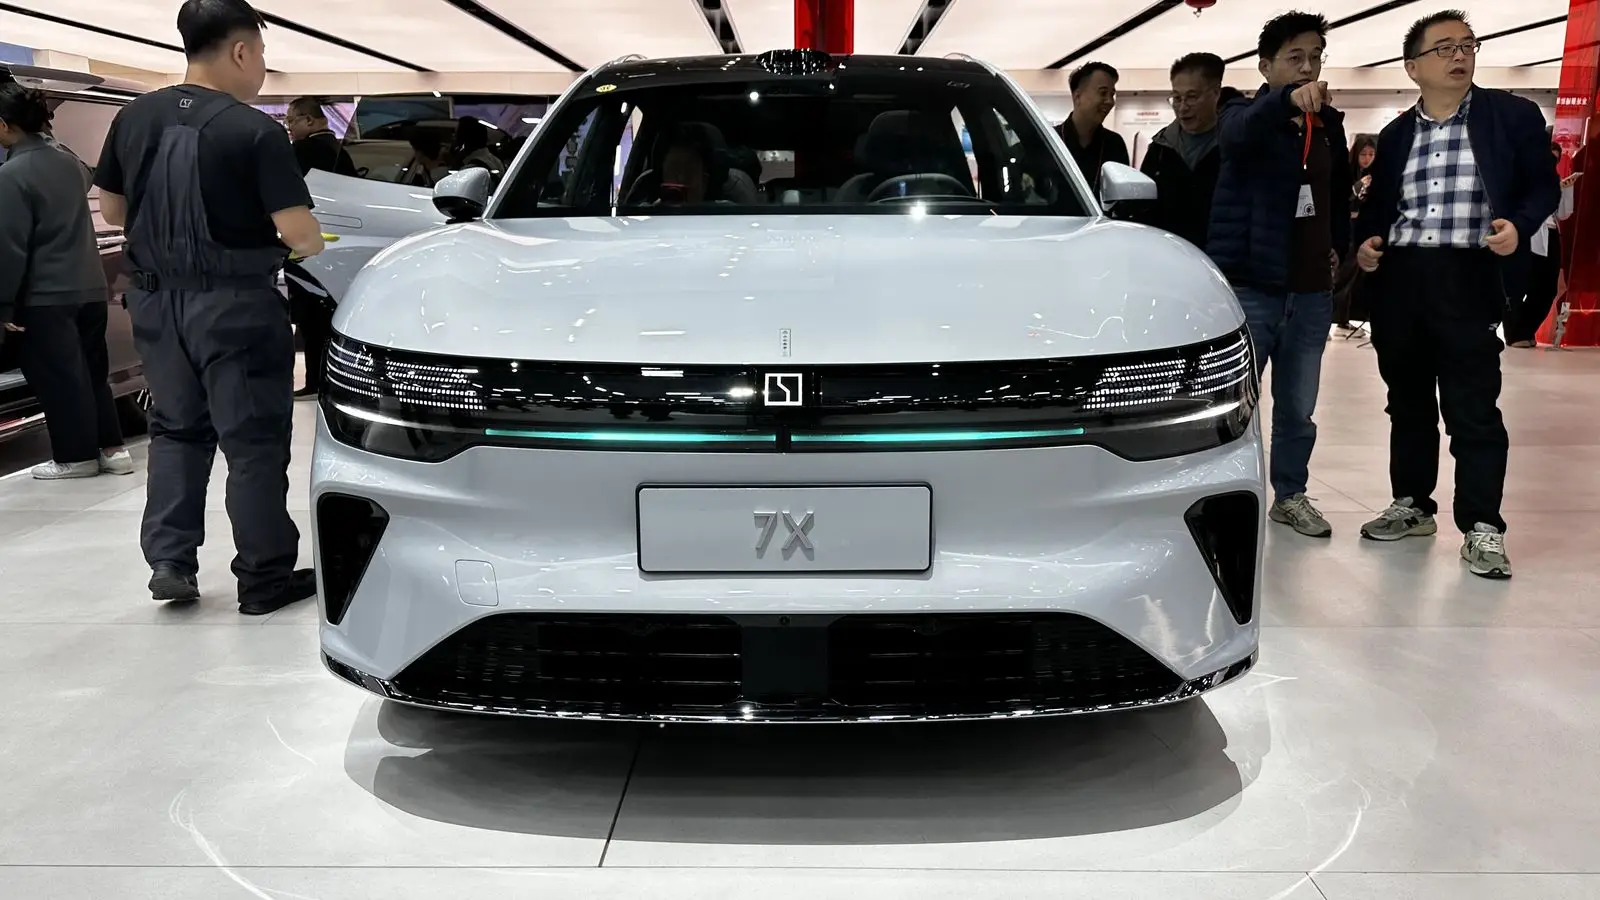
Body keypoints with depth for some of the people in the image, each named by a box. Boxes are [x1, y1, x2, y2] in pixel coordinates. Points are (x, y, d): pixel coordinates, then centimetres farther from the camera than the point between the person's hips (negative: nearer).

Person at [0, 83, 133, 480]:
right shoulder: (69, 162, 6)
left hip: (46, 297, -7)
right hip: (90, 287, 7)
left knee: (58, 378, 3)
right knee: (93, 370, 14)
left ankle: (75, 456, 11)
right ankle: (111, 448, 16)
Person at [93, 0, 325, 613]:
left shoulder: (134, 118, 4)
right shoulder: (255, 131, -14)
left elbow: (111, 209, 12)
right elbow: (298, 233, -18)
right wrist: (311, 242, 5)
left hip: (156, 298, 6)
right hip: (234, 303, -6)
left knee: (176, 427, 20)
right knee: (253, 439, 3)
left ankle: (168, 559, 16)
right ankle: (264, 577, 9)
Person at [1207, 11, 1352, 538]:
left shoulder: (1330, 124, 13)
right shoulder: (1244, 113, -4)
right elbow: (1239, 133, -30)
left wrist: (1339, 246, 14)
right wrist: (1288, 99, -48)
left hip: (1311, 292, 5)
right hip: (1249, 288, -5)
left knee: (1298, 408, 13)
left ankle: (1290, 496, 27)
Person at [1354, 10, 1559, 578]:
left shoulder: (1513, 115, 6)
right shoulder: (1396, 134, 15)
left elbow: (1544, 185, 4)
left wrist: (1520, 225, -15)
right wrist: (1366, 242, -1)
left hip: (1469, 281, -4)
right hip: (1399, 281, 4)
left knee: (1473, 410, -4)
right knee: (1408, 401, 12)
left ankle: (1482, 529, 4)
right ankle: (1412, 506, 25)